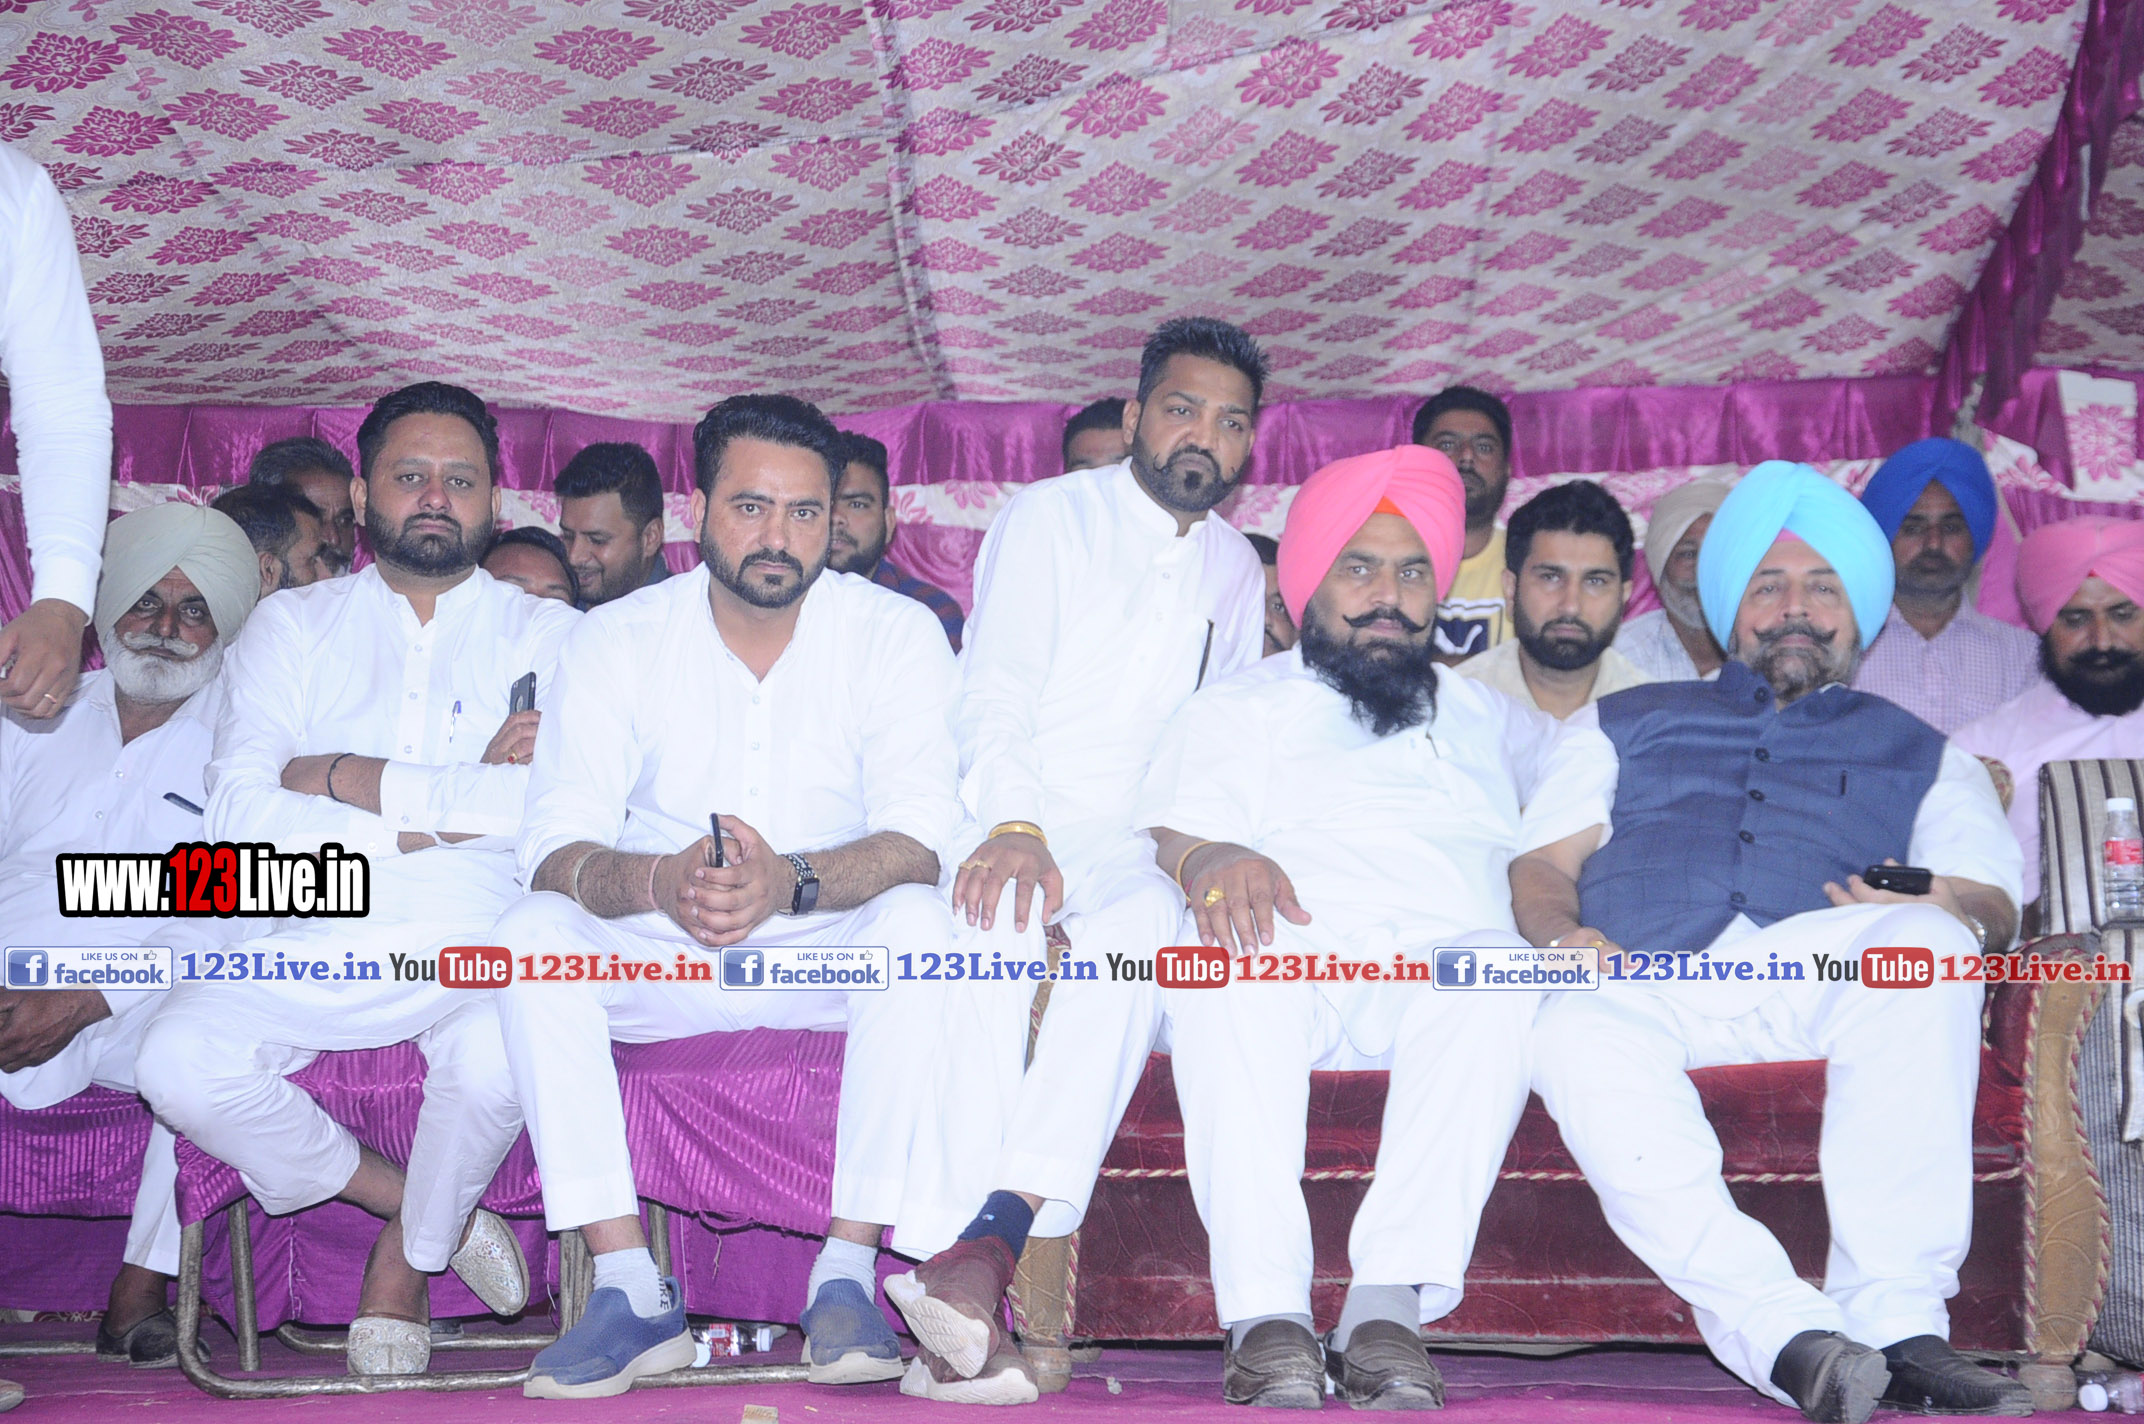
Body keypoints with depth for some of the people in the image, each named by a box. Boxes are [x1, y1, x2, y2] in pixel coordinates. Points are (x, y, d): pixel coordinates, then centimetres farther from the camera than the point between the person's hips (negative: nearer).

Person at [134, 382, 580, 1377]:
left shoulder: (548, 634, 10)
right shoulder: (289, 628, 14)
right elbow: (235, 817, -3)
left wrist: (355, 779, -8)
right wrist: (458, 803, -7)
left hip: (481, 949, -2)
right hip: (315, 950, 2)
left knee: (500, 1055, -34)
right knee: (180, 1061, -26)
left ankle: (407, 1256, -1)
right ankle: (428, 1209, -1)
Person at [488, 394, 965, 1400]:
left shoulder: (897, 633, -7)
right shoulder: (615, 641, -4)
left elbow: (922, 839, -18)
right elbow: (558, 846, -13)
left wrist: (791, 882, -39)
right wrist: (656, 883, -38)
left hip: (834, 952, -1)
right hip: (662, 958, 1)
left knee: (922, 924, -32)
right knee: (532, 937, -27)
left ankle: (847, 1275, -26)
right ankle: (630, 1289, -27)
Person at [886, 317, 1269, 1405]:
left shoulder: (1236, 569, 21)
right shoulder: (1049, 518, 6)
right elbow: (993, 696, -6)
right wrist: (1012, 826, -25)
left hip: (1134, 852, 3)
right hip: (1007, 825, -3)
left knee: (1150, 921, -34)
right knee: (990, 916, -38)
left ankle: (989, 1242, -46)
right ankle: (968, 1296, -45)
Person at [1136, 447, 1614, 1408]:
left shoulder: (1484, 716, 33)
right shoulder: (1239, 708, 23)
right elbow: (1168, 835, 9)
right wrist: (1210, 860, -17)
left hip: (1443, 969, 2)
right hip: (1291, 958, -1)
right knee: (1227, 959, -37)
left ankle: (1392, 1302, -41)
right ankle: (1265, 1311, -41)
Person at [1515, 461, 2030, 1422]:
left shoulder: (1923, 757, 32)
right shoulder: (1624, 723, 33)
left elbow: (1990, 903, 16)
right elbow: (1538, 863, 20)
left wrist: (1945, 914, -10)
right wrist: (1560, 933, -5)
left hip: (1822, 977, 0)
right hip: (1638, 985, 0)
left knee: (1925, 943, -34)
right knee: (1573, 1030, -37)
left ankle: (1896, 1319, -36)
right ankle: (1789, 1336, -46)